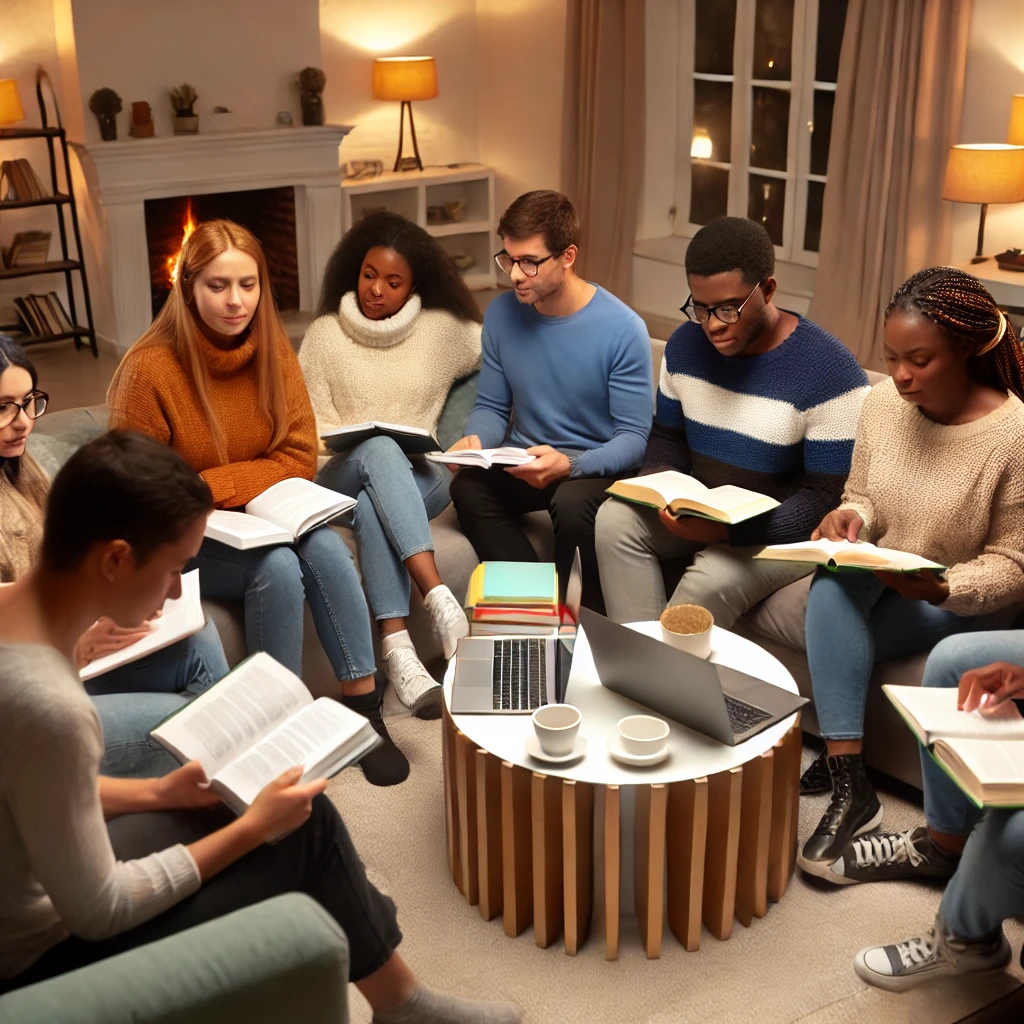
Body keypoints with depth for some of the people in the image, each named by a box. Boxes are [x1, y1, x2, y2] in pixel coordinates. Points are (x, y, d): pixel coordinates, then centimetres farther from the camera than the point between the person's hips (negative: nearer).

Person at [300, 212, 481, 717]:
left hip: (421, 476, 0)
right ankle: (438, 596, -51)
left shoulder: (442, 330, 11)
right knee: (380, 450, -38)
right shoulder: (325, 334, 12)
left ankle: (397, 646, -48)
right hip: (344, 474, 0)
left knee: (371, 506, -38)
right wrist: (359, 441, -11)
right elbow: (313, 420, 9)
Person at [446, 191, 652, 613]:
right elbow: (491, 406, 8)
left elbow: (633, 438, -14)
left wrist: (569, 465, -32)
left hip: (596, 468, -4)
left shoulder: (622, 329, -15)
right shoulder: (501, 314, -1)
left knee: (572, 502, -37)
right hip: (527, 464, 4)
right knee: (467, 487, -27)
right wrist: (475, 441, -16)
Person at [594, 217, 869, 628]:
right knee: (616, 518, -20)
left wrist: (727, 528, -32)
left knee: (712, 580, -33)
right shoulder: (684, 344, -2)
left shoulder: (829, 373, -21)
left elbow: (828, 500, -21)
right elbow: (667, 437, 10)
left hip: (784, 529, -5)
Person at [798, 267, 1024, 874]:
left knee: (832, 643, -27)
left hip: (966, 602, -4)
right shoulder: (883, 403, -6)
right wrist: (850, 517, -16)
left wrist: (941, 589, -33)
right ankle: (851, 791, -31)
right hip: (883, 578, 4)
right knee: (834, 582, -30)